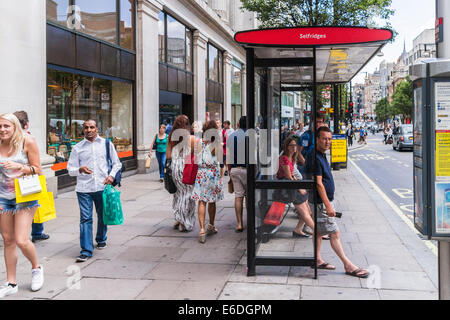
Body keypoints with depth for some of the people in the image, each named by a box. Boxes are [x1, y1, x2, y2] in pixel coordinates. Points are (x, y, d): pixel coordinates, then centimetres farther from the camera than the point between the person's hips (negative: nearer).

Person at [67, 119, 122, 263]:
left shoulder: (106, 144, 8)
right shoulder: (77, 147, 7)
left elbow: (117, 163, 13)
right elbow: (70, 169, 6)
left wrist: (112, 175, -5)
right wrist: (80, 169, -15)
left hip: (102, 186, 1)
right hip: (84, 188, -1)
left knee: (102, 216, 14)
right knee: (85, 218, -7)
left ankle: (101, 240, 40)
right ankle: (86, 250, -6)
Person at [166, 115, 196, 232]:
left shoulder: (171, 138, 3)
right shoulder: (191, 138, -8)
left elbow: (168, 155, 4)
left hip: (174, 167, 4)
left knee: (178, 192, 19)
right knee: (187, 194, 4)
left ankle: (178, 219, 24)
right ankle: (184, 223, 6)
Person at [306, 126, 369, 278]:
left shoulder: (322, 156, 12)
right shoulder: (315, 158, -20)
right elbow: (318, 184, -22)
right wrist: (328, 205, -22)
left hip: (325, 200, 10)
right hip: (321, 202, -10)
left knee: (319, 230, 15)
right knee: (334, 233, -5)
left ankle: (318, 260, 24)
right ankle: (348, 266, 0)